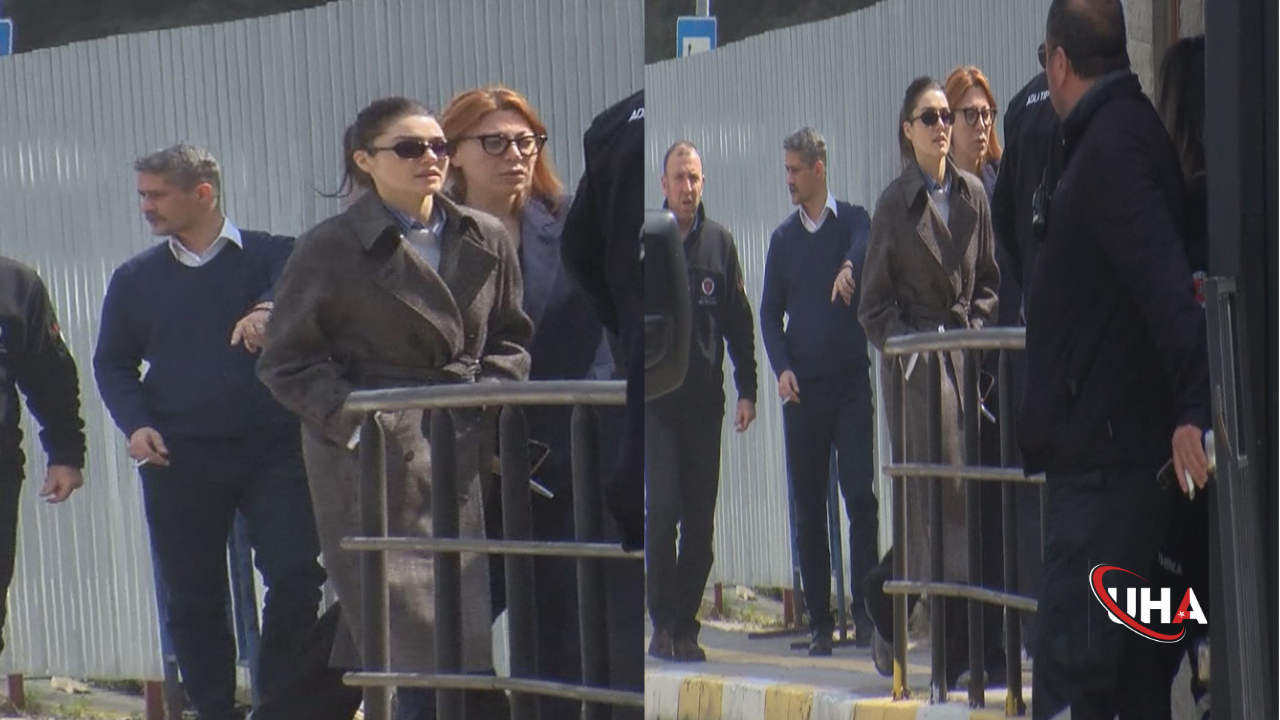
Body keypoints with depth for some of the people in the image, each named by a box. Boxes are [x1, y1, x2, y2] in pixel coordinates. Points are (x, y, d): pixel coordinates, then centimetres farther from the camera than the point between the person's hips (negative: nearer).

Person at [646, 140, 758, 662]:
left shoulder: (719, 243, 7)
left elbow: (739, 322, 11)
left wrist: (747, 390, 5)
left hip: (704, 401, 3)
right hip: (655, 399, -3)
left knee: (701, 518, 3)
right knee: (663, 507, -10)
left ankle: (686, 625, 10)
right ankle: (663, 623, -2)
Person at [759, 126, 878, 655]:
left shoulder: (851, 220, 3)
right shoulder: (783, 238, 11)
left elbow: (867, 244, -21)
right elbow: (770, 313, 11)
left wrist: (849, 267, -44)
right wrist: (782, 368, -5)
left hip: (851, 382, -3)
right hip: (802, 388, 3)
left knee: (861, 496, -9)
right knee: (808, 508, 3)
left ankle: (865, 611, -1)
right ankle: (819, 621, 7)